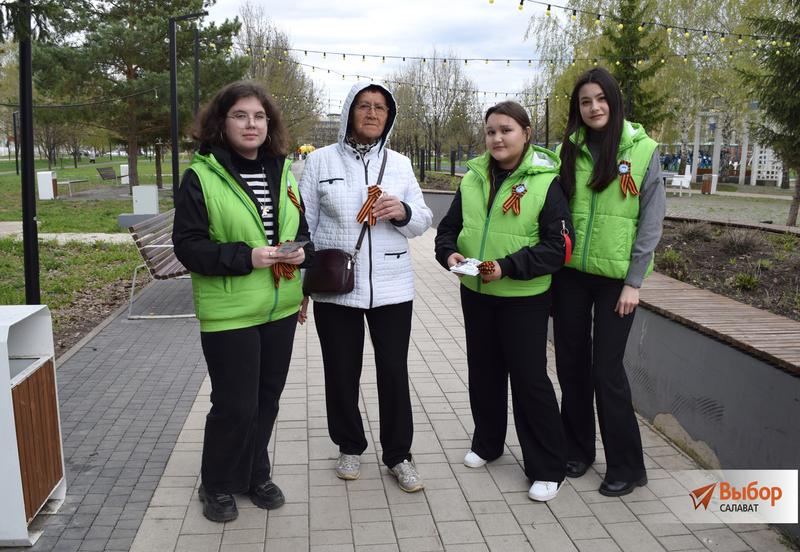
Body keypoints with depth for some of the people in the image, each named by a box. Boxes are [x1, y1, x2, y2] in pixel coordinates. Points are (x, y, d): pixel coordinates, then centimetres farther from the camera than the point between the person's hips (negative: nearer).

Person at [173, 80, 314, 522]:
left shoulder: (282, 172, 8)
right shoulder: (201, 176, -9)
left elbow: (302, 229, 17)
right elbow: (187, 244, -12)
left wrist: (301, 253, -6)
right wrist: (245, 257, -24)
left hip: (280, 308, 6)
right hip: (229, 313, -5)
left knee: (267, 398, 16)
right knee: (235, 405, 2)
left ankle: (256, 474, 38)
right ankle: (218, 486, 27)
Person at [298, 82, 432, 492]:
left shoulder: (399, 164, 8)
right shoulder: (320, 161, 3)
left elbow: (423, 222, 11)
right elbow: (302, 224, 4)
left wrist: (402, 212, -12)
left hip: (392, 287, 1)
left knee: (394, 372, 5)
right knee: (341, 373, 10)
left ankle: (398, 455, 23)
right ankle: (349, 447, 32)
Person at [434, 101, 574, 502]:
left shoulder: (545, 182, -10)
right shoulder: (473, 179, 5)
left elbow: (559, 245, -14)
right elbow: (448, 227, 13)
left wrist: (508, 266, -23)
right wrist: (449, 252, -10)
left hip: (524, 299, -5)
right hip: (475, 293, 5)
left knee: (530, 378, 0)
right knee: (483, 372, 17)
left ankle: (548, 468, 16)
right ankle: (487, 443, 40)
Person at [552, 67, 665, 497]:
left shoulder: (642, 150, -3)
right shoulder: (568, 150, 6)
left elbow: (651, 220, -4)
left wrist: (634, 282, -8)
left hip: (615, 276, -3)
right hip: (570, 272, 4)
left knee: (606, 370, -1)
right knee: (571, 364, 10)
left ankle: (626, 466, 17)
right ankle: (577, 449, 30)